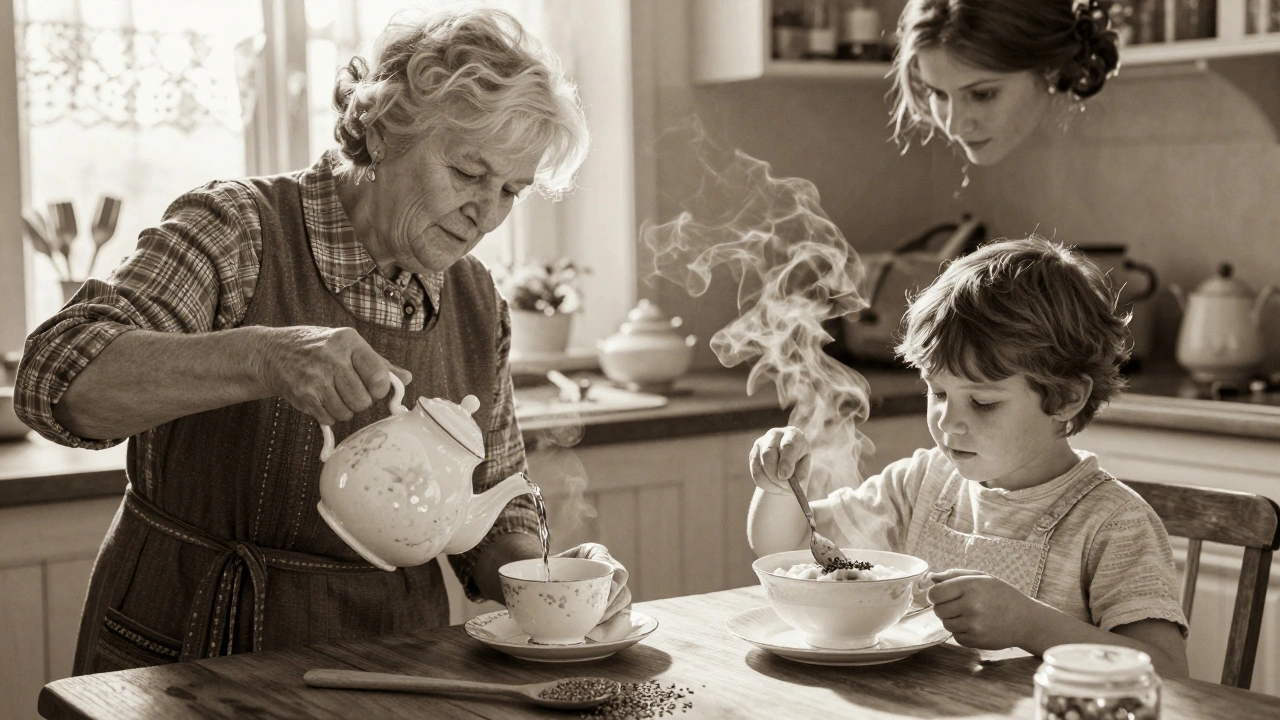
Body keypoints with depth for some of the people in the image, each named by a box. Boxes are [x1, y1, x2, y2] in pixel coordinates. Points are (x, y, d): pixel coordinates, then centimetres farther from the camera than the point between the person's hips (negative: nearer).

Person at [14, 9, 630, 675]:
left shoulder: (475, 303, 5)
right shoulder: (241, 231, -10)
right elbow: (56, 379, -23)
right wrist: (261, 357, -36)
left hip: (392, 660, 4)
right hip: (190, 656, -3)